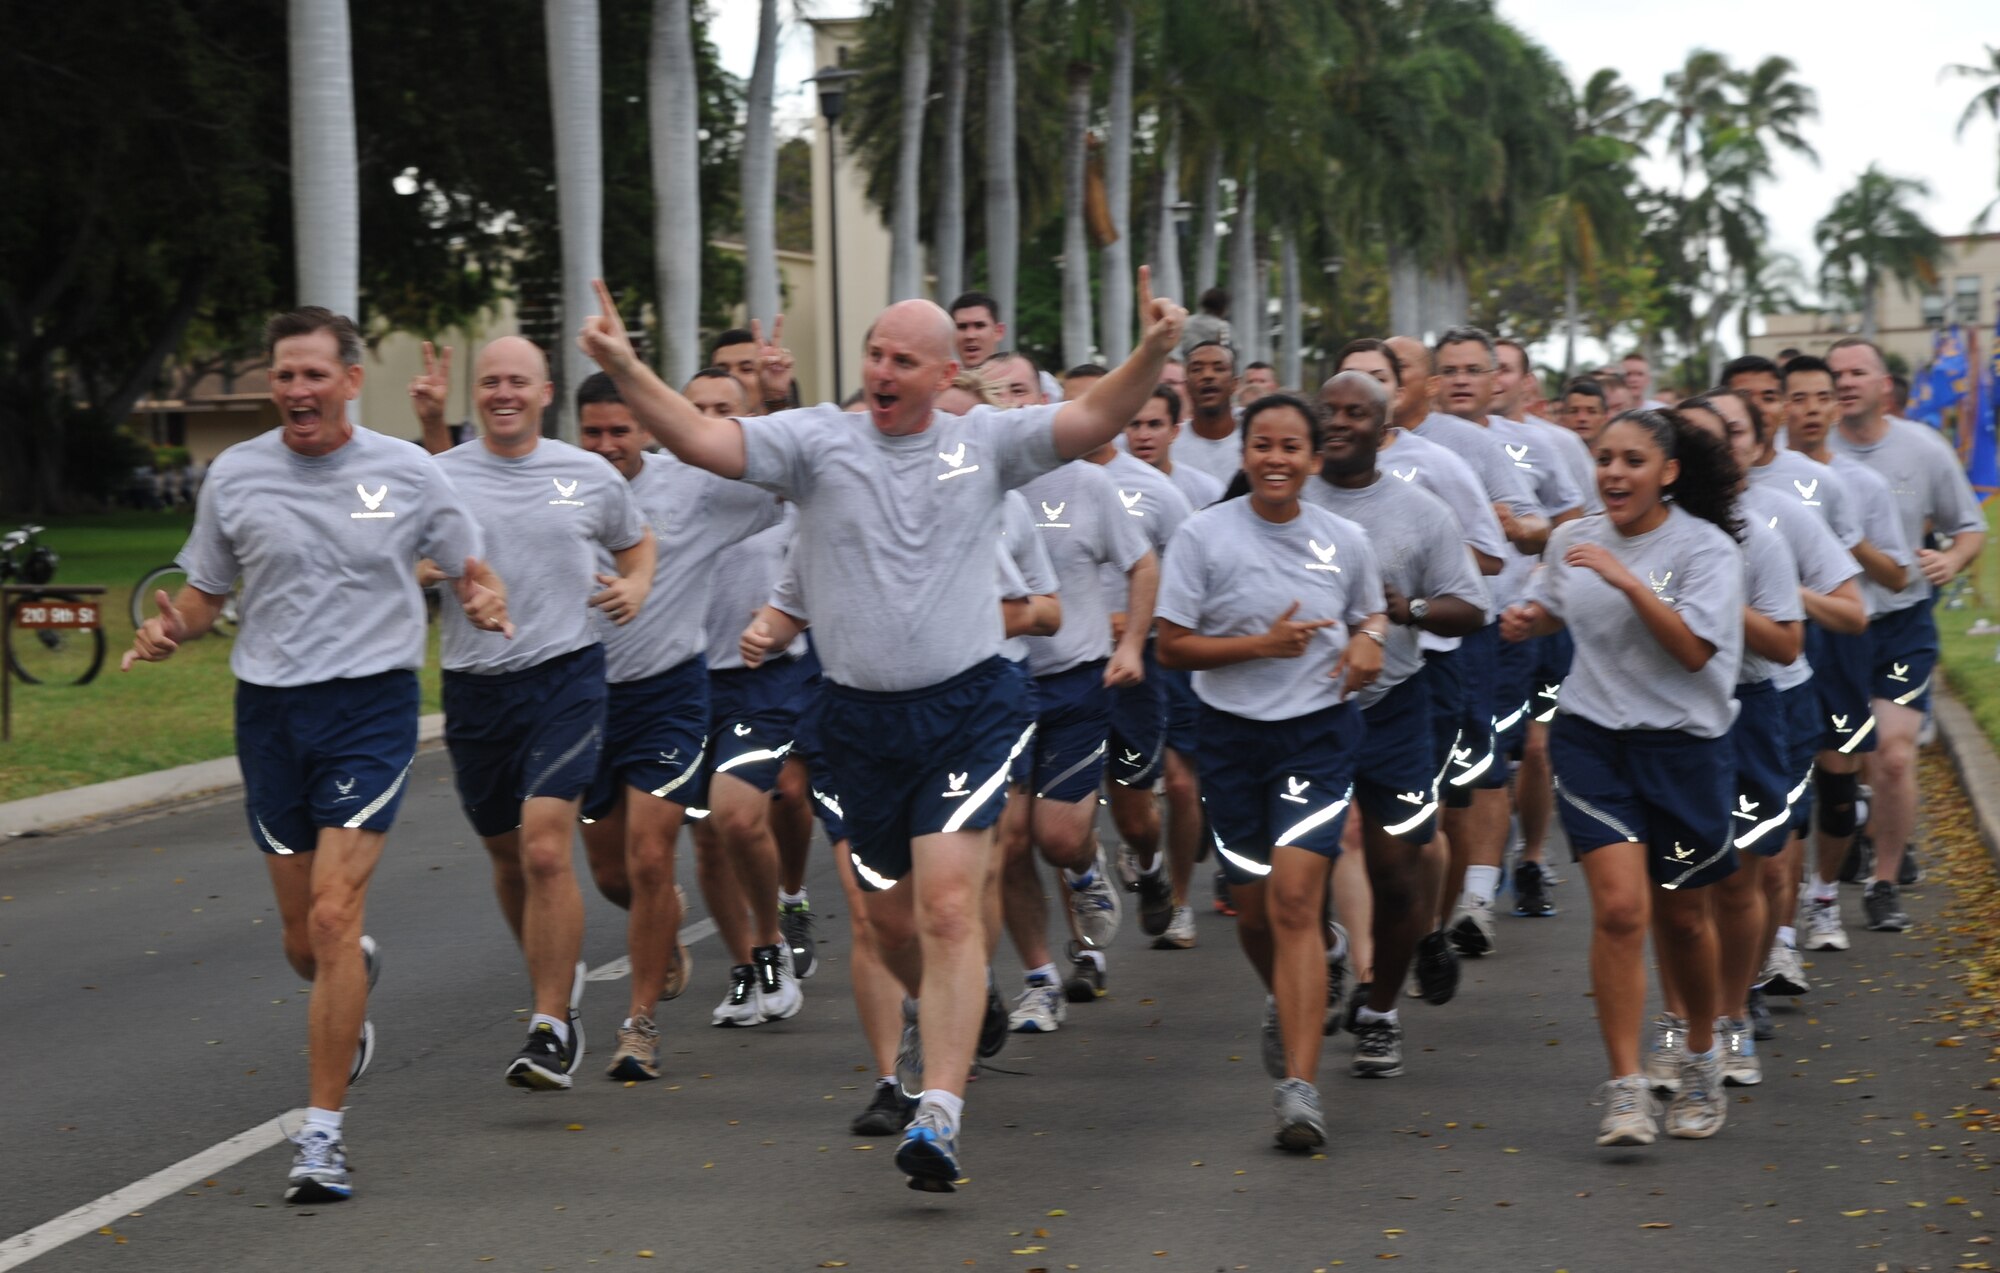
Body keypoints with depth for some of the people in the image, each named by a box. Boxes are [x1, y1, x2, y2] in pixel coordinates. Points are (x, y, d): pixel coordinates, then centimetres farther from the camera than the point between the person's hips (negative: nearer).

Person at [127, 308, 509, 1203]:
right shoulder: (234, 475, 4)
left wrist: (487, 604, -15)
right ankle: (357, 983, 48)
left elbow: (472, 573, 9)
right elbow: (205, 592, 14)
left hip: (372, 703, -3)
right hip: (270, 710, 3)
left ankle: (321, 1133, -10)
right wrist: (170, 629, -9)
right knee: (304, 943, 8)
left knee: (334, 916, -16)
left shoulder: (407, 473, 0)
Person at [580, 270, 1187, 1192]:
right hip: (859, 718, 2)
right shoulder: (816, 441, 0)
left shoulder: (984, 443, 3)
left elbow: (1095, 421, -5)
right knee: (888, 916, 12)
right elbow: (698, 439, -12)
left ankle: (939, 1115, -18)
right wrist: (623, 369, -29)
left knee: (948, 909, -14)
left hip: (966, 709, -2)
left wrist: (1153, 353, -24)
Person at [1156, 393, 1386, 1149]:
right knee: (1253, 909, 10)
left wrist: (1369, 641, -2)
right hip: (1233, 734, 1)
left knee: (1295, 898, -15)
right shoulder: (1206, 536, -3)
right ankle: (1287, 1004, 46)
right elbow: (1171, 646, -4)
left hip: (1320, 731, -1)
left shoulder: (1345, 542, 3)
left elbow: (1372, 613, 22)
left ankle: (1299, 1088, -19)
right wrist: (1260, 644, -15)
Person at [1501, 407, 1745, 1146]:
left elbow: (1694, 649, -20)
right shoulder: (1574, 541, 5)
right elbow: (1551, 610, 24)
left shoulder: (1706, 548, -8)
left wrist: (1627, 579, -25)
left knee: (1681, 918, 11)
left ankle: (1702, 1059, 38)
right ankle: (1625, 1091, -10)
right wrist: (1525, 620, 1)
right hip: (1591, 740, 2)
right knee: (1619, 908, -14)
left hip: (1683, 745, -2)